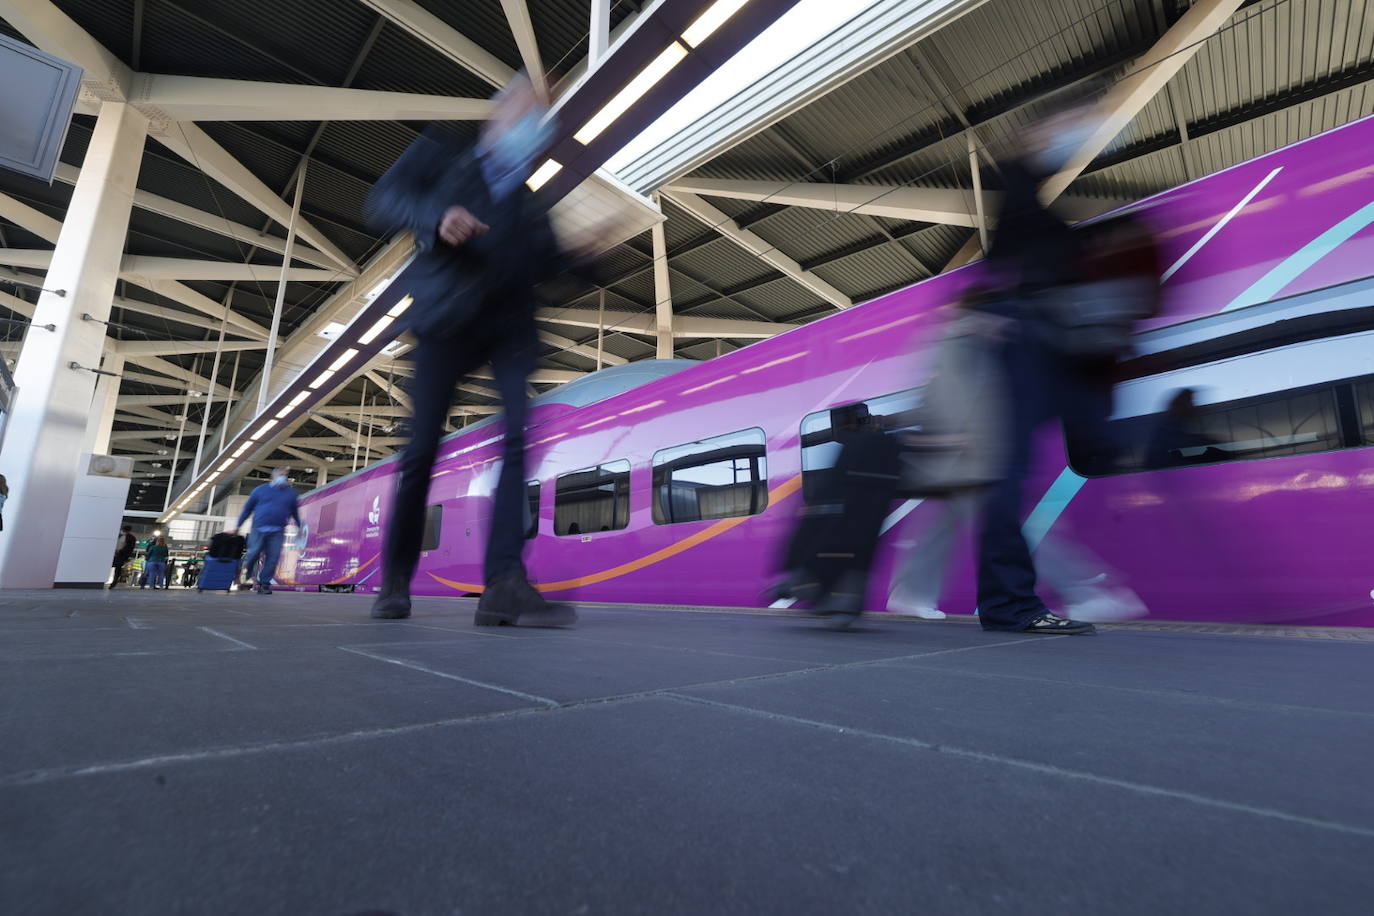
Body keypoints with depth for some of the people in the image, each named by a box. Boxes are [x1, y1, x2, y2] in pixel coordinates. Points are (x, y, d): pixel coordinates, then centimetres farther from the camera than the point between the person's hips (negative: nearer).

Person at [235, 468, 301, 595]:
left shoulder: (290, 493, 12)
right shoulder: (260, 490, 8)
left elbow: (295, 512, 20)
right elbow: (247, 508, 12)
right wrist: (238, 525, 10)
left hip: (277, 532, 1)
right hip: (258, 530, -1)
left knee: (272, 558, -4)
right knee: (253, 555, -2)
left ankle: (264, 584, 4)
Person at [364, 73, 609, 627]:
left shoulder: (527, 202, 23)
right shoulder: (443, 155, 15)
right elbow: (384, 201, 3)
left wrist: (575, 251, 0)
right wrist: (437, 218, -16)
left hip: (510, 322, 3)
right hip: (450, 317, -3)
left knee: (523, 438, -19)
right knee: (422, 449, -2)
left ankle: (505, 585, -21)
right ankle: (395, 580, 15)